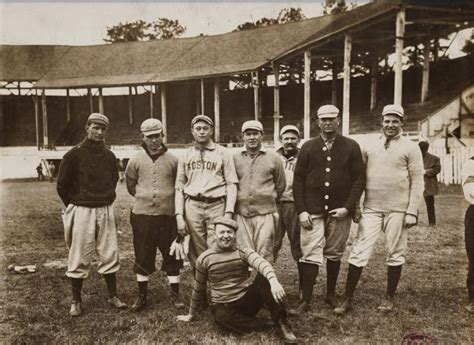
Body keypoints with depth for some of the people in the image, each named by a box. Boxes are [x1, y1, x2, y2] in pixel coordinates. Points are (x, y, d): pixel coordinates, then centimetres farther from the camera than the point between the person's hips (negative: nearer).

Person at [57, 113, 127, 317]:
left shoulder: (109, 156, 6)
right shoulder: (74, 154, -6)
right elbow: (62, 185, 0)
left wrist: (106, 200, 14)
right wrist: (74, 206, 5)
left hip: (106, 210, 4)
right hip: (81, 211, -4)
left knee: (110, 254, 7)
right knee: (79, 258, 3)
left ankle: (113, 296, 20)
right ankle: (76, 301, 16)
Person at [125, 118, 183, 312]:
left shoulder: (173, 160, -1)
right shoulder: (136, 160, 2)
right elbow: (130, 185, 13)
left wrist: (167, 198, 7)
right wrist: (145, 197, 12)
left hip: (168, 215, -1)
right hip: (142, 215, 1)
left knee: (172, 255, 7)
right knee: (142, 256, 9)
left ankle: (175, 295, 20)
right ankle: (142, 296, 22)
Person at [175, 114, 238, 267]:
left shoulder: (223, 153, 7)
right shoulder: (186, 156, 14)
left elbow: (232, 184, 3)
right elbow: (179, 187, 13)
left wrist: (228, 213, -7)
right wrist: (179, 216, 3)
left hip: (217, 206, -2)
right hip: (192, 207, 2)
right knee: (196, 253, 2)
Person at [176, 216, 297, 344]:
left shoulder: (243, 252, -3)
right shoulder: (204, 259, -2)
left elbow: (262, 263, -25)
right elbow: (198, 289, 12)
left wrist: (273, 281, -46)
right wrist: (191, 314, 21)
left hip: (247, 301, 1)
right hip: (223, 307, -1)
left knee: (264, 277, -25)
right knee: (222, 317, -37)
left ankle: (282, 323, -24)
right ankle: (265, 326, -19)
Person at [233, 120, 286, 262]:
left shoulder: (273, 157, 5)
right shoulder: (235, 157, 6)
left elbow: (280, 186, 14)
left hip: (265, 214, -1)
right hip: (241, 214, 1)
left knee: (264, 255, 0)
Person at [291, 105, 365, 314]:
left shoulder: (351, 147, 4)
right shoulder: (308, 147, 6)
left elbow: (359, 179, 1)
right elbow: (298, 180, 4)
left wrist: (347, 207, -9)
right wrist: (301, 210, -5)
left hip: (340, 211, 1)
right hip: (312, 211, 0)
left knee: (334, 255, 11)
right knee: (310, 256, -3)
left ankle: (331, 294, 28)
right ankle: (306, 300, 5)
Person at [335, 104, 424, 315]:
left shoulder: (410, 148, 1)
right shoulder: (370, 148, 8)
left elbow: (417, 182, -2)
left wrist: (412, 211, -9)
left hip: (398, 210, -2)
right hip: (371, 209, 2)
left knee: (395, 254, 9)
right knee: (359, 252, -1)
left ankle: (389, 298, 25)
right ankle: (347, 300, 6)